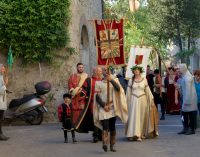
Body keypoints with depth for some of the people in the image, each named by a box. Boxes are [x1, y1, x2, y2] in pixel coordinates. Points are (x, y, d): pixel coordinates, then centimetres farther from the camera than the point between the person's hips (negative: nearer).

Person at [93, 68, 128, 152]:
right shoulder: (98, 83, 7)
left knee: (112, 127, 5)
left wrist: (111, 80, -19)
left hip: (112, 107, 2)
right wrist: (104, 105, -10)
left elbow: (118, 89, -10)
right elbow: (97, 96, 1)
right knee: (105, 126, -17)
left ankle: (112, 146, 12)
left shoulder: (114, 81, 11)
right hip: (103, 108, -2)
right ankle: (105, 144, -29)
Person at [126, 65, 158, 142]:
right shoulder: (131, 80, 3)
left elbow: (147, 90, 6)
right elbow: (128, 92, 8)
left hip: (142, 99, 1)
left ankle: (142, 133, 19)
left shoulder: (144, 80, 3)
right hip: (134, 100, -1)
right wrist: (127, 102, 8)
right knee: (134, 117, -8)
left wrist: (151, 99, 2)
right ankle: (136, 134, -9)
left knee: (142, 117, 6)